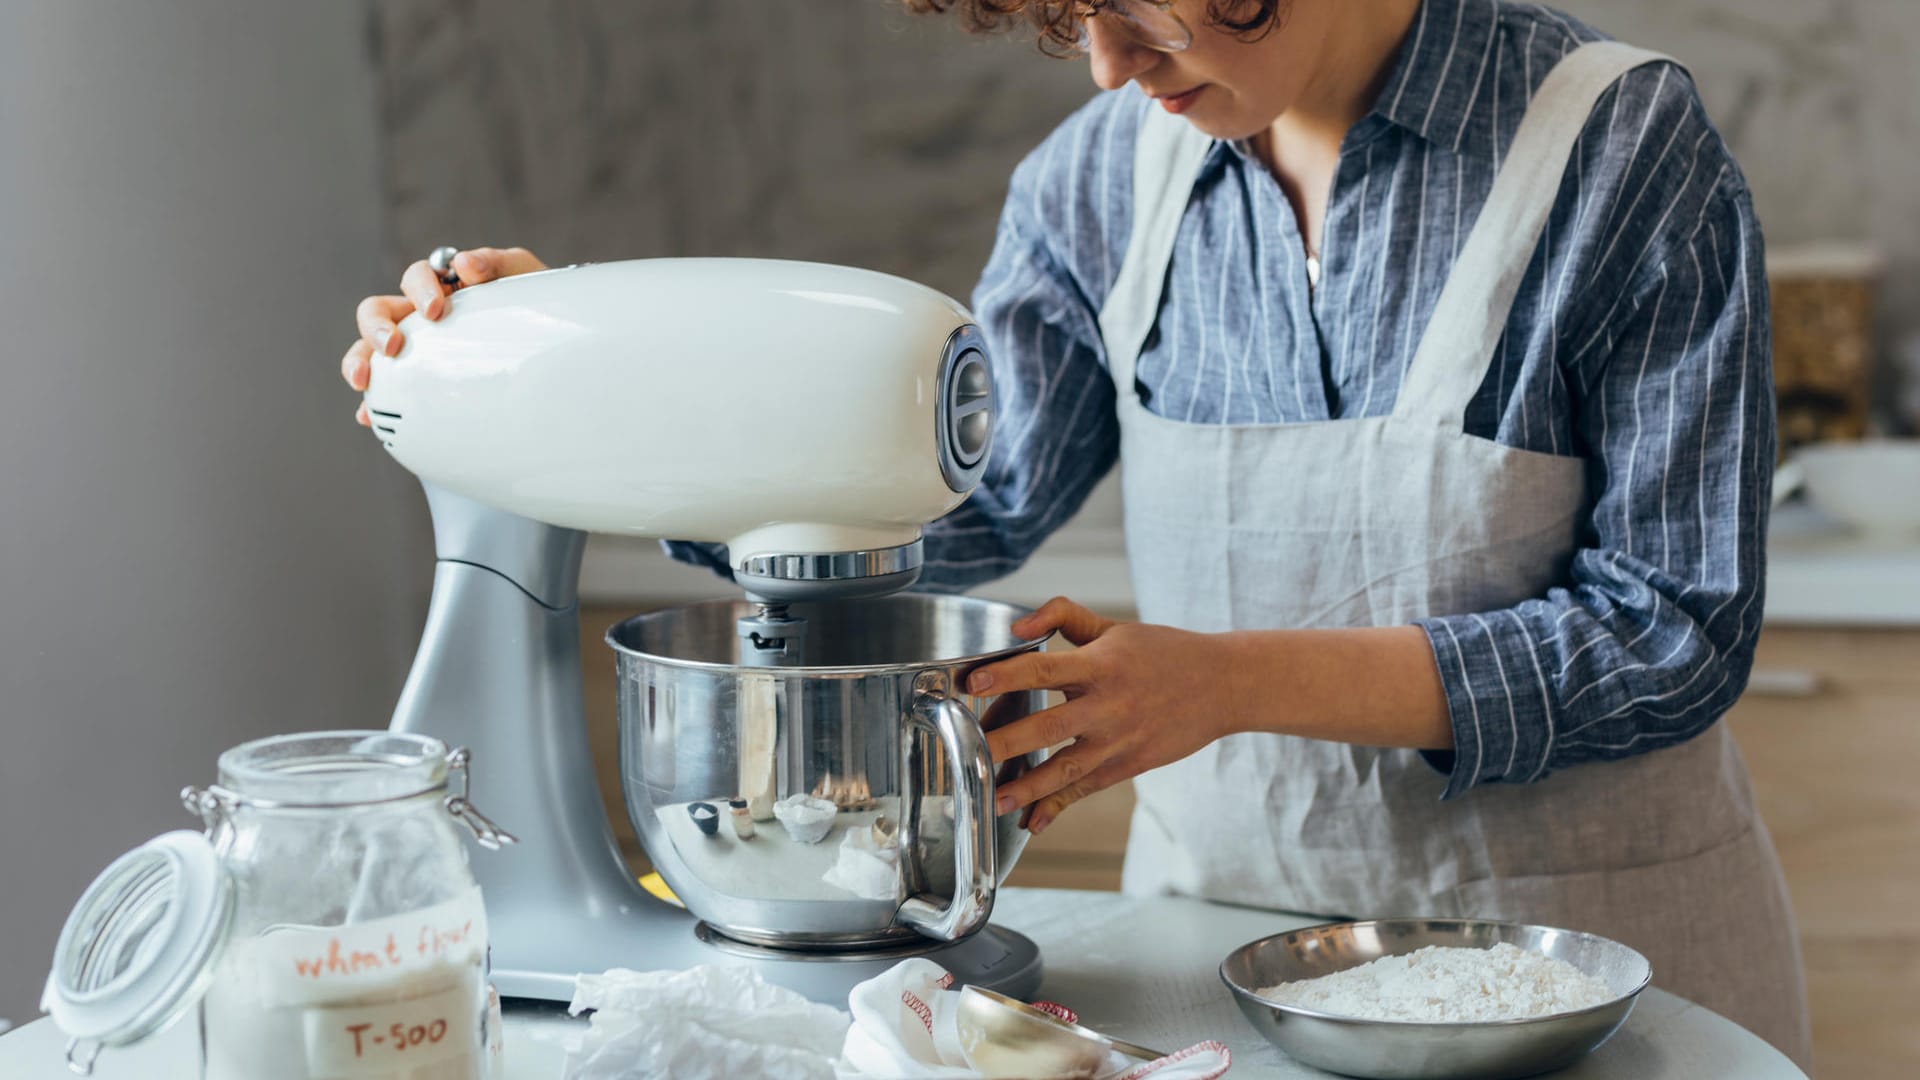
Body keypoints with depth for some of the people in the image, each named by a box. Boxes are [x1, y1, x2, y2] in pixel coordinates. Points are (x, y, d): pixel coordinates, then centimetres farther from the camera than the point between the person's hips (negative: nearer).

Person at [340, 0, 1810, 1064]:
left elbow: (1675, 632, -15)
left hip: (1582, 932, -3)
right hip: (1222, 899, 3)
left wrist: (1239, 679, -24)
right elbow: (948, 508, -1)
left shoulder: (1626, 150, -14)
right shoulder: (1113, 169, -2)